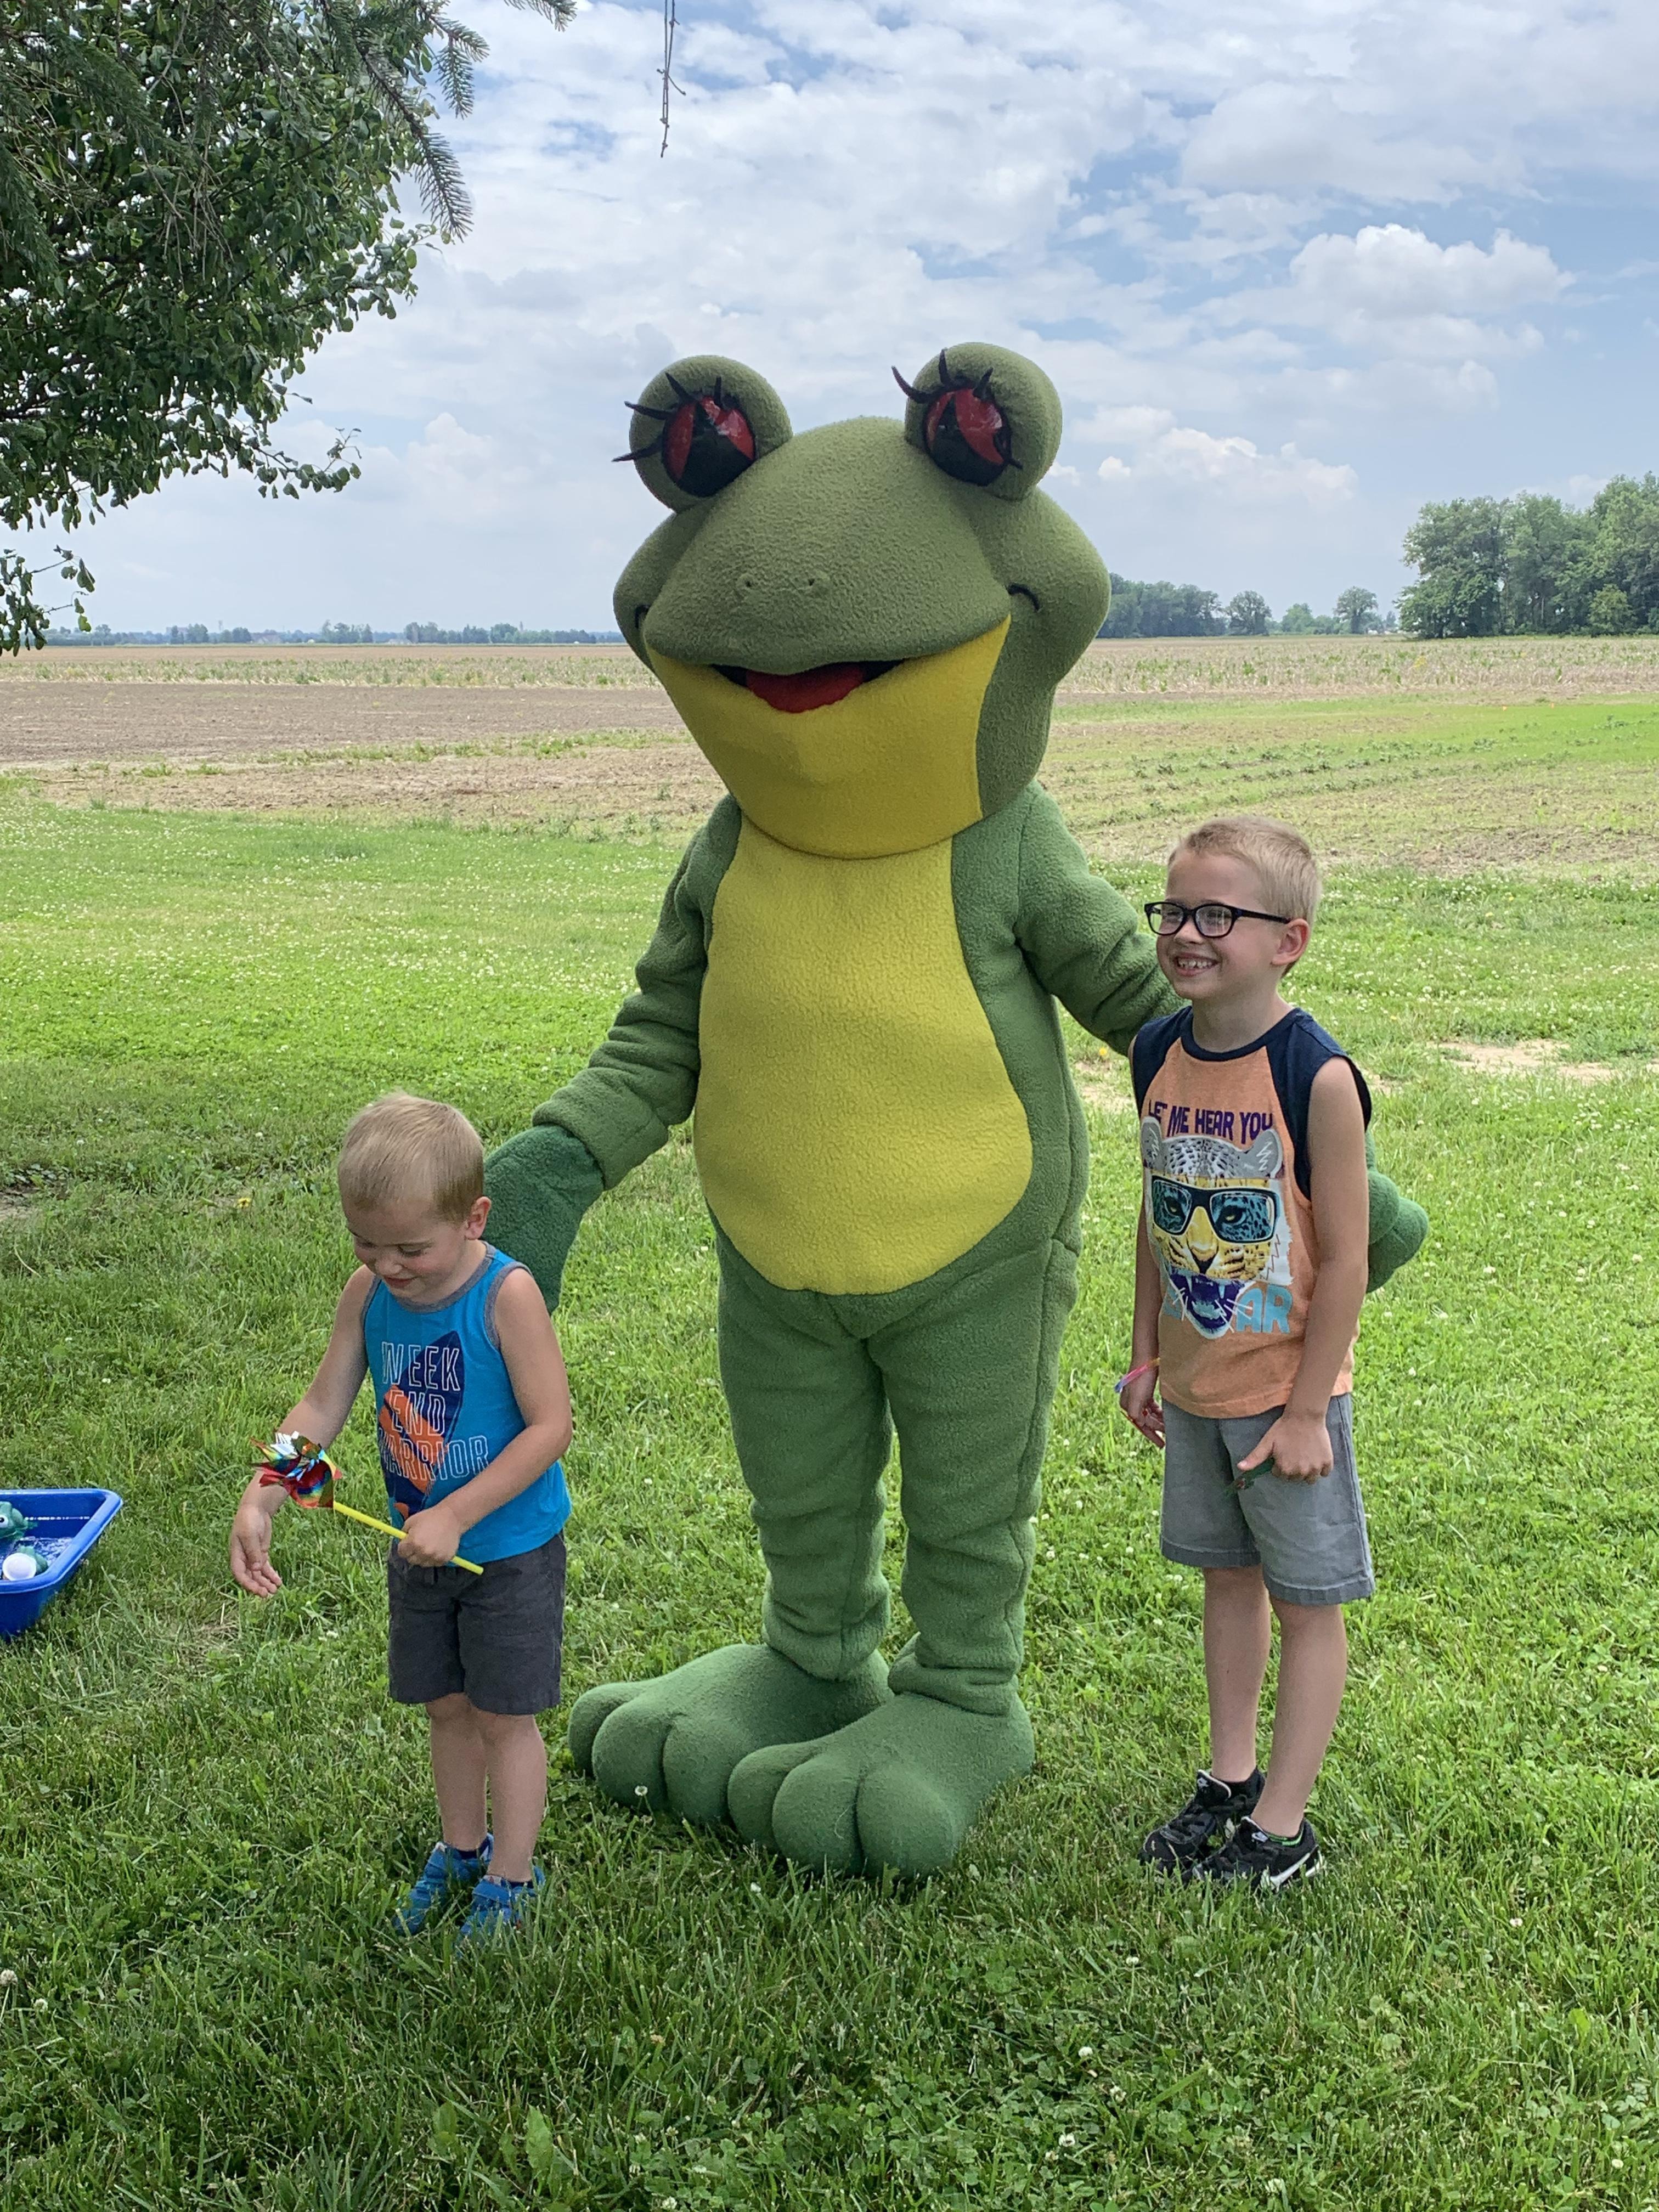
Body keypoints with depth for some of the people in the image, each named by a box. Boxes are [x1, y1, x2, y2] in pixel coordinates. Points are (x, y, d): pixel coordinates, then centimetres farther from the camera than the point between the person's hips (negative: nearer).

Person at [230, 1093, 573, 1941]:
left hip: (510, 1548, -5)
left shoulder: (507, 1295, -25)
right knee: (445, 1705, 20)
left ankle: (510, 1879, 28)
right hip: (420, 1546, 5)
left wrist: (455, 1516, -27)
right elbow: (322, 1407, -3)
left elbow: (550, 1426, -25)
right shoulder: (367, 1295, -9)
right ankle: (461, 1848, 42)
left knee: (503, 1714, 9)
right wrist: (260, 1500, -18)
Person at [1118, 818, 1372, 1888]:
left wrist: (1306, 1411, -15)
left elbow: (1345, 1260, -18)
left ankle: (1283, 1824, 19)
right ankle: (1230, 1779, 35)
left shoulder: (1318, 1077, -21)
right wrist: (1146, 1355, 10)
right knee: (1227, 1576, 19)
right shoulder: (1160, 1055, -2)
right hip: (1193, 1387, 6)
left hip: (1289, 1395, -6)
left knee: (1306, 1599, 7)